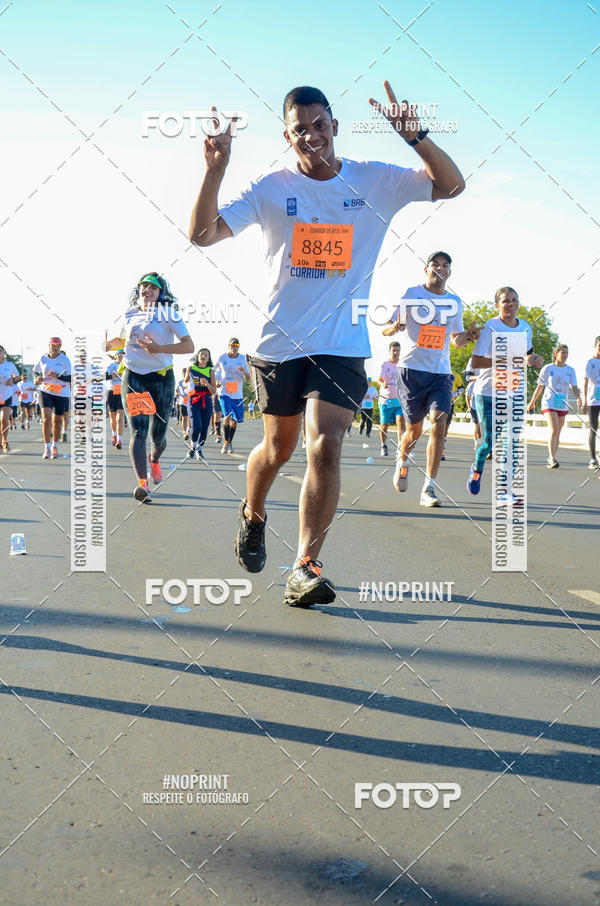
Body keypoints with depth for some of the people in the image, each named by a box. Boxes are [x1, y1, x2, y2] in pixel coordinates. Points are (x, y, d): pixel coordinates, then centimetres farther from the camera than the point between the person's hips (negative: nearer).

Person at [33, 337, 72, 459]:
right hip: (45, 391, 1)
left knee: (57, 420, 10)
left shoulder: (65, 360, -8)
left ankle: (54, 446, 29)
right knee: (46, 418, -15)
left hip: (62, 394, -1)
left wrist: (57, 376, -28)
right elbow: (35, 371, 20)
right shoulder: (43, 359, 1)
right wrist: (37, 379, 0)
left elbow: (71, 378, -14)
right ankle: (47, 447, -7)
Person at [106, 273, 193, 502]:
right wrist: (108, 345, 8)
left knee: (158, 436, 5)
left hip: (161, 378, -2)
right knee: (138, 431, -14)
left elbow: (189, 346, -11)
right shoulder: (130, 314, 10)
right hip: (133, 377, 2)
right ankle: (142, 483, -20)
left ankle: (154, 459, 41)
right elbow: (122, 340, 30)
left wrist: (159, 349, -23)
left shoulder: (168, 313, -2)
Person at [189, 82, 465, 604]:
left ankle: (305, 567, -10)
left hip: (343, 344, 0)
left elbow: (452, 186, -3)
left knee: (326, 445, -15)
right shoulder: (271, 189, -1)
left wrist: (415, 136, -19)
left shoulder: (376, 181, 1)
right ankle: (252, 514, 44)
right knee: (278, 449, 13)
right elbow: (202, 234, -6)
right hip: (280, 341, 1)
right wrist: (216, 168, -21)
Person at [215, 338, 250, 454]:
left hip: (238, 394, 2)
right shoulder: (222, 358, -1)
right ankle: (226, 442, -8)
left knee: (235, 419, 6)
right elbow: (214, 370, 16)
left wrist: (244, 371, -21)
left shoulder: (243, 359, 1)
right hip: (224, 392, -2)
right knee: (227, 415, -19)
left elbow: (248, 378, 0)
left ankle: (230, 442, 24)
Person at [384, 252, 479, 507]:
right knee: (415, 428, 5)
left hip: (441, 372, 2)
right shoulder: (412, 293, 3)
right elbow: (386, 329, 3)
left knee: (439, 424, -16)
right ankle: (402, 459, 40)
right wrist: (395, 327, -20)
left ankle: (429, 488, -13)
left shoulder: (455, 302, 13)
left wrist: (467, 336, 0)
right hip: (412, 368, -2)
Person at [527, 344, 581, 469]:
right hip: (549, 403, -4)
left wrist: (578, 398, -17)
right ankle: (552, 459, -21)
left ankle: (550, 459, 19)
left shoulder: (570, 370, 6)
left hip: (563, 405, 4)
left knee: (557, 434, 7)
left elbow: (574, 387, 3)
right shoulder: (547, 369, -1)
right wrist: (532, 402, 11)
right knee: (554, 430, -20)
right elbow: (539, 387, 6)